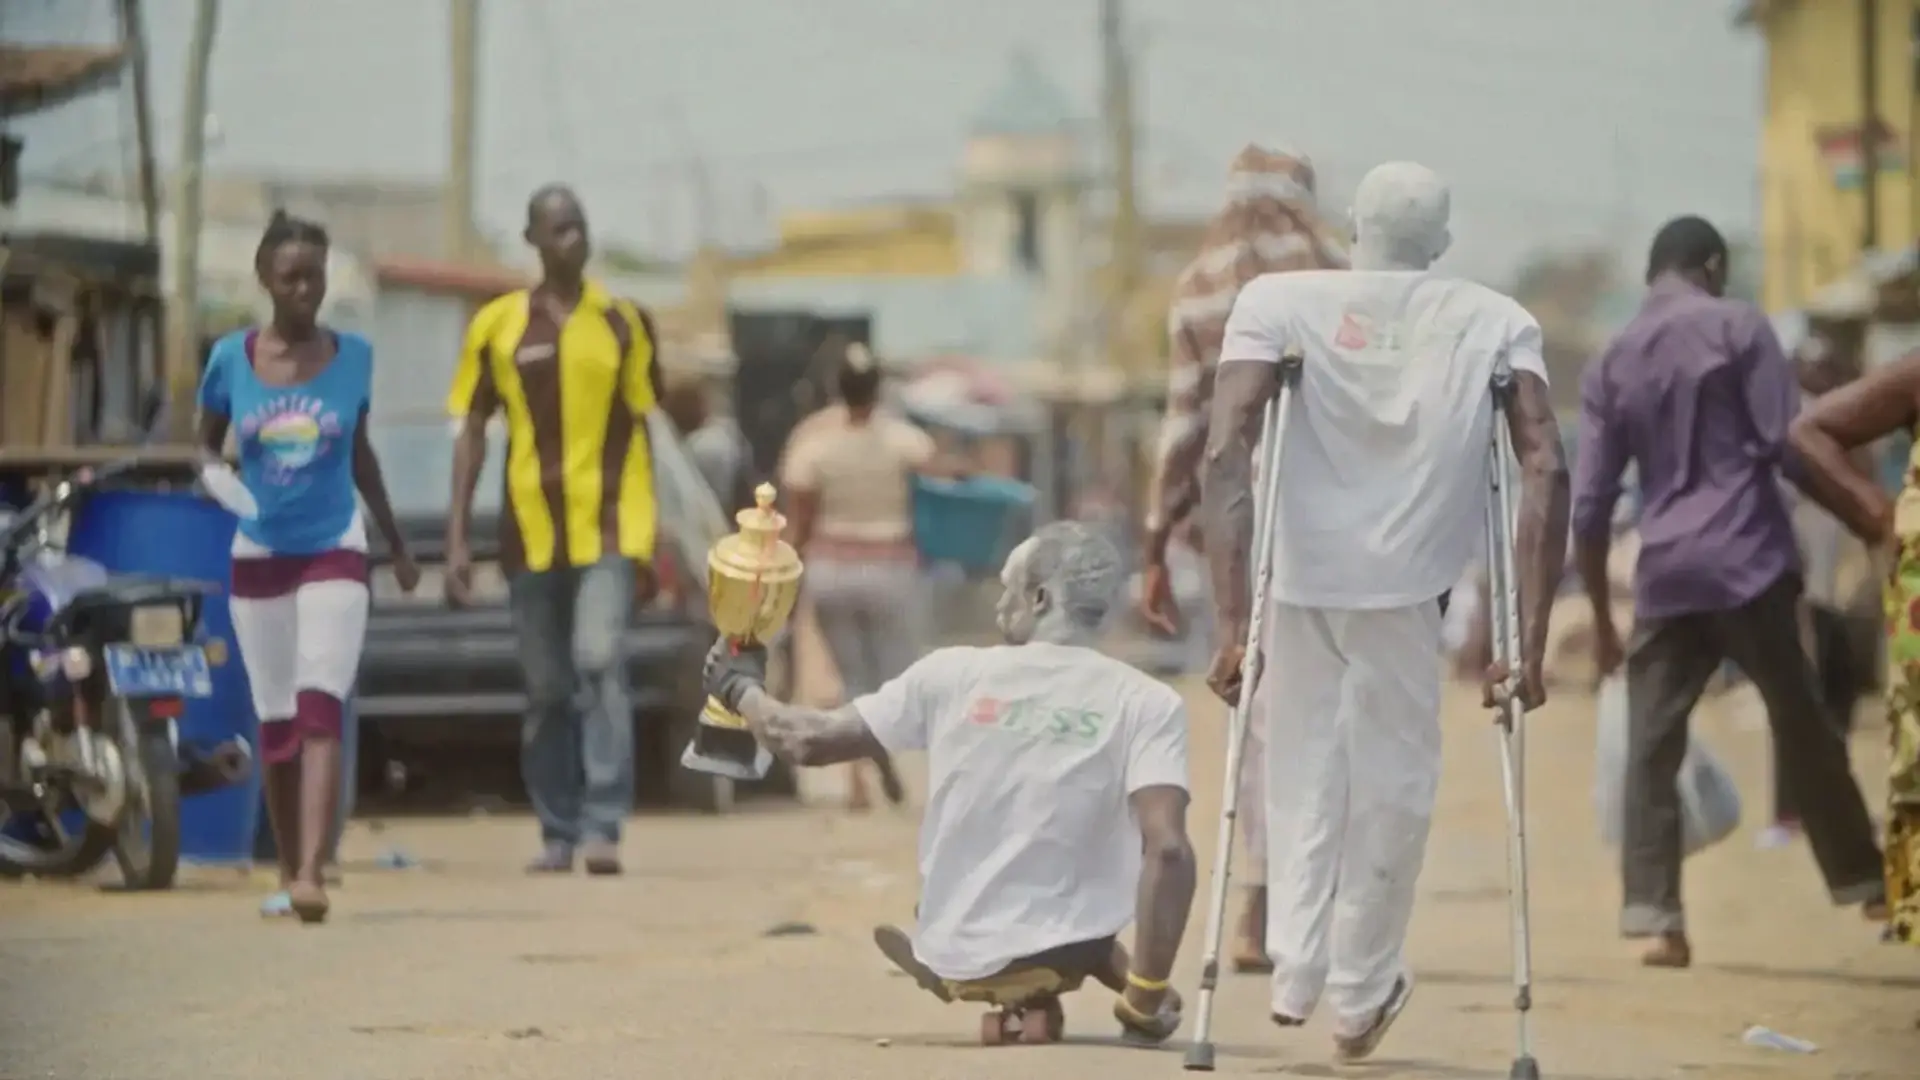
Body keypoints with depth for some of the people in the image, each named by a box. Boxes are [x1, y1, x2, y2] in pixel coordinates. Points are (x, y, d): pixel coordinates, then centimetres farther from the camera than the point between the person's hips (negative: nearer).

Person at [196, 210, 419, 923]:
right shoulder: (231, 358, -2)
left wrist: (397, 542, 20)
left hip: (334, 551, -1)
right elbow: (206, 445, 10)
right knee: (275, 722, 7)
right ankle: (288, 873, 20)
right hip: (258, 555, 1)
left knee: (320, 711, -14)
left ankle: (312, 875, -23)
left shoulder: (352, 356, 0)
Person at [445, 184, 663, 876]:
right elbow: (472, 431, 6)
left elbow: (637, 428, 11)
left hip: (608, 526, -1)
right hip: (531, 529, 1)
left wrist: (645, 536, 8)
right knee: (545, 689, 7)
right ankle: (558, 834, 15)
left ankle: (603, 824, -19)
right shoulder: (497, 325, 5)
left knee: (600, 662, -18)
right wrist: (457, 538, 0)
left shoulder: (622, 322, 7)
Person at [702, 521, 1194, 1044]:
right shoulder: (1149, 705, -10)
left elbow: (808, 741, 4)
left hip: (952, 958, 3)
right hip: (1065, 955, -3)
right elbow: (1167, 847, -22)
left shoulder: (954, 674, -4)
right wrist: (1147, 997, -14)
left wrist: (740, 687, 26)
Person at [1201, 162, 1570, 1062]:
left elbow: (1225, 455, -9)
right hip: (1411, 582, 0)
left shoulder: (1278, 302, 3)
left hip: (1298, 579, 0)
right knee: (1393, 784, 16)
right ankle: (1362, 995, 26)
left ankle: (1296, 971, 12)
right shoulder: (1497, 322, 7)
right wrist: (1531, 640, -4)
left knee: (1303, 773, 21)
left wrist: (1232, 621, -11)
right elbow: (1546, 471, -4)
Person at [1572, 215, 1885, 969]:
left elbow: (1590, 505, 12)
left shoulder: (1611, 363, 14)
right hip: (1748, 562, -3)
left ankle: (1655, 918, -10)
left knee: (1652, 747, 1)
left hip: (1664, 575, 3)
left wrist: (1601, 615, 18)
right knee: (1802, 729, 7)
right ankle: (1866, 883, 16)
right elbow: (1789, 445, -6)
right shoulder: (1737, 326, 2)